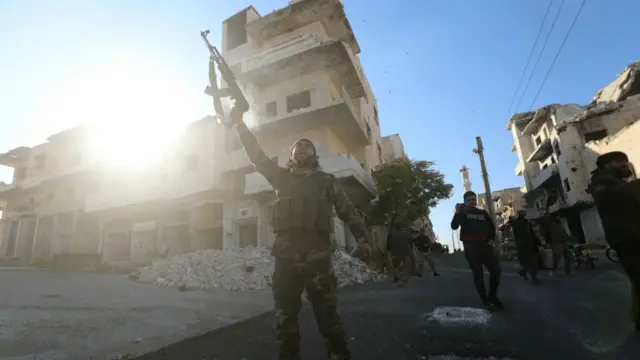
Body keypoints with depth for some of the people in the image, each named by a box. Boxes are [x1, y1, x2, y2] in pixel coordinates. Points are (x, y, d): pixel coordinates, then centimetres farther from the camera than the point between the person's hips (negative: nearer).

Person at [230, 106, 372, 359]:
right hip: (285, 257, 2)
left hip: (317, 257, -2)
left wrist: (361, 238, -4)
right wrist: (240, 125, 6)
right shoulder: (281, 176, 15)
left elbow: (348, 211, 9)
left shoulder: (326, 181, 11)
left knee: (327, 315, 0)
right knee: (285, 316, 10)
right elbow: (257, 155, 11)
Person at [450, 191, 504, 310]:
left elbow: (492, 226, 24)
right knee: (478, 274, -2)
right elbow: (454, 226, -10)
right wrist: (457, 213, -21)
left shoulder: (483, 213, 17)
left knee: (496, 271, 0)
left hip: (485, 245, 4)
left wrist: (492, 239, 10)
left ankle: (493, 296, 19)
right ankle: (486, 300, 6)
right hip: (471, 247, -4)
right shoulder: (462, 213, 5)